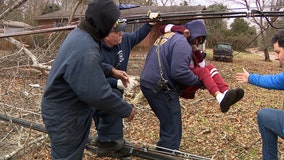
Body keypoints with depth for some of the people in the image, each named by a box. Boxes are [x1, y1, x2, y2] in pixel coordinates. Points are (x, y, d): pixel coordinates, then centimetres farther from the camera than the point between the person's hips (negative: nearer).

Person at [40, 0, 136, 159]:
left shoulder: (81, 33, -2)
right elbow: (98, 94, -32)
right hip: (64, 116, -10)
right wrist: (126, 110, -19)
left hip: (69, 108, 10)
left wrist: (111, 70, 5)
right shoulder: (85, 51, -35)